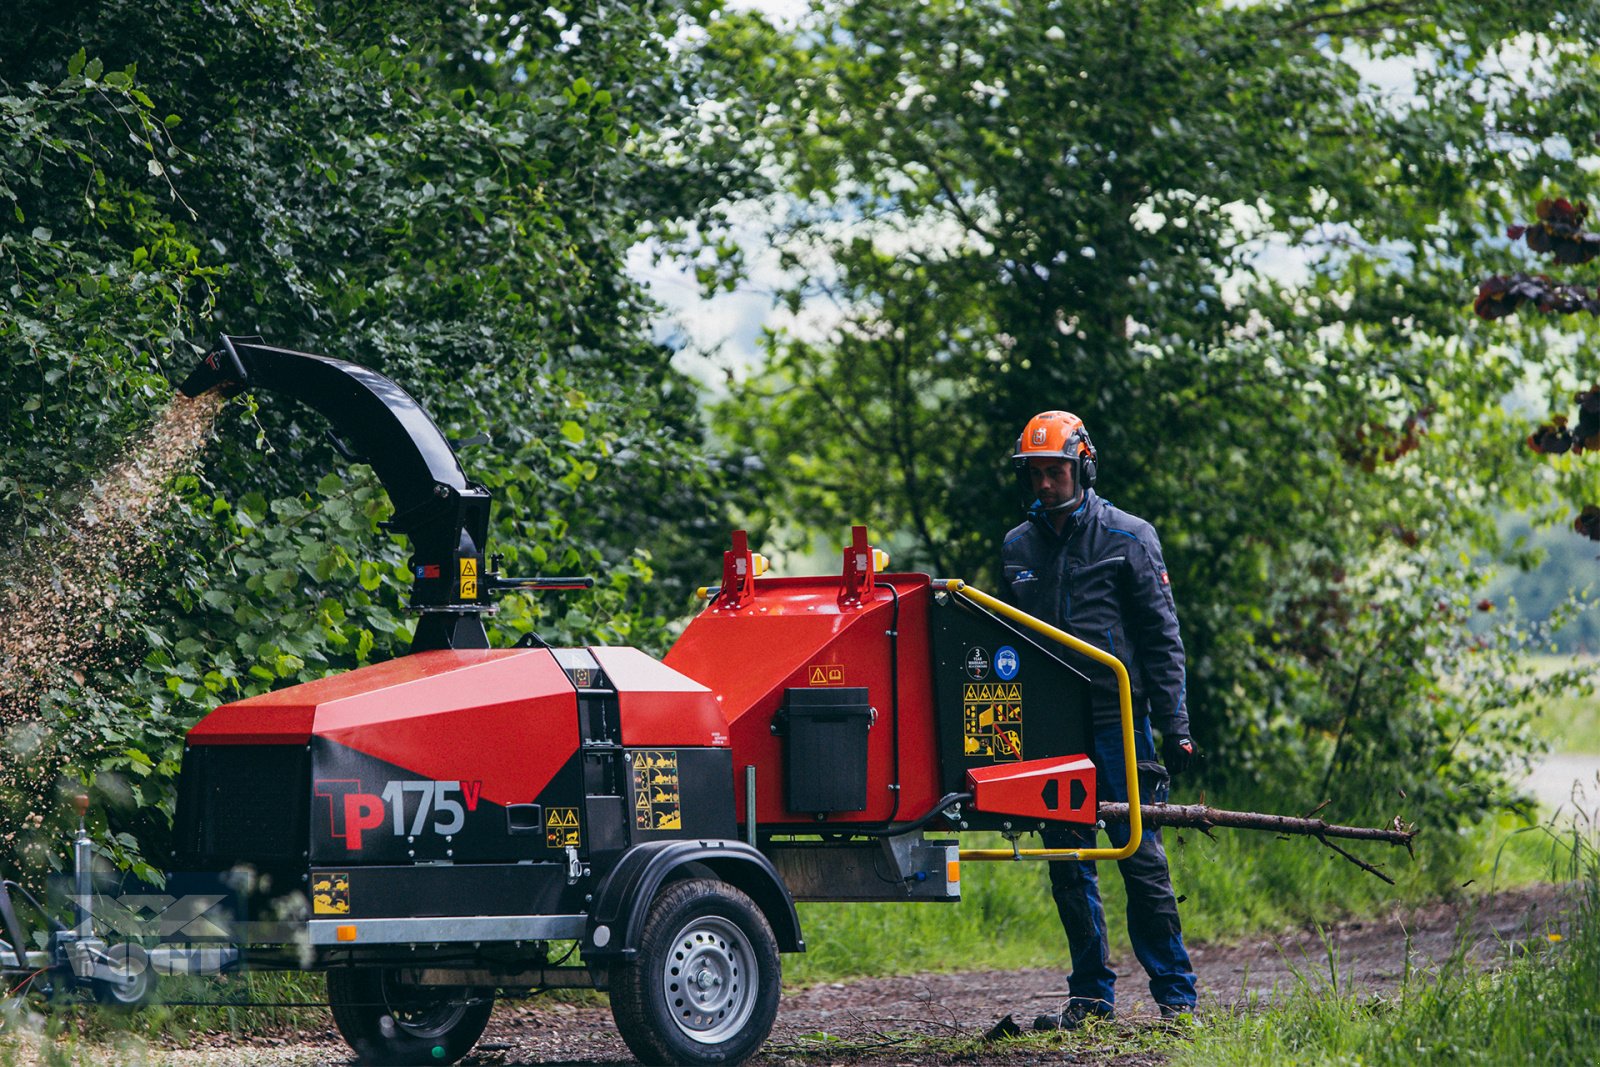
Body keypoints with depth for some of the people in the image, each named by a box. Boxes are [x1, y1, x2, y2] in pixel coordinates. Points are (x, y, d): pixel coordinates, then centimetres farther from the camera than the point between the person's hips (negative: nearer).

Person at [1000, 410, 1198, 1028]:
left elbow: (1162, 640, 1)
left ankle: (1174, 994, 0)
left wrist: (1175, 728, -6)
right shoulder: (1018, 548, 12)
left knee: (1140, 856, -5)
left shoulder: (1128, 538, 1)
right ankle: (1090, 995, 13)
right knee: (1068, 864, 5)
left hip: (1117, 722, -4)